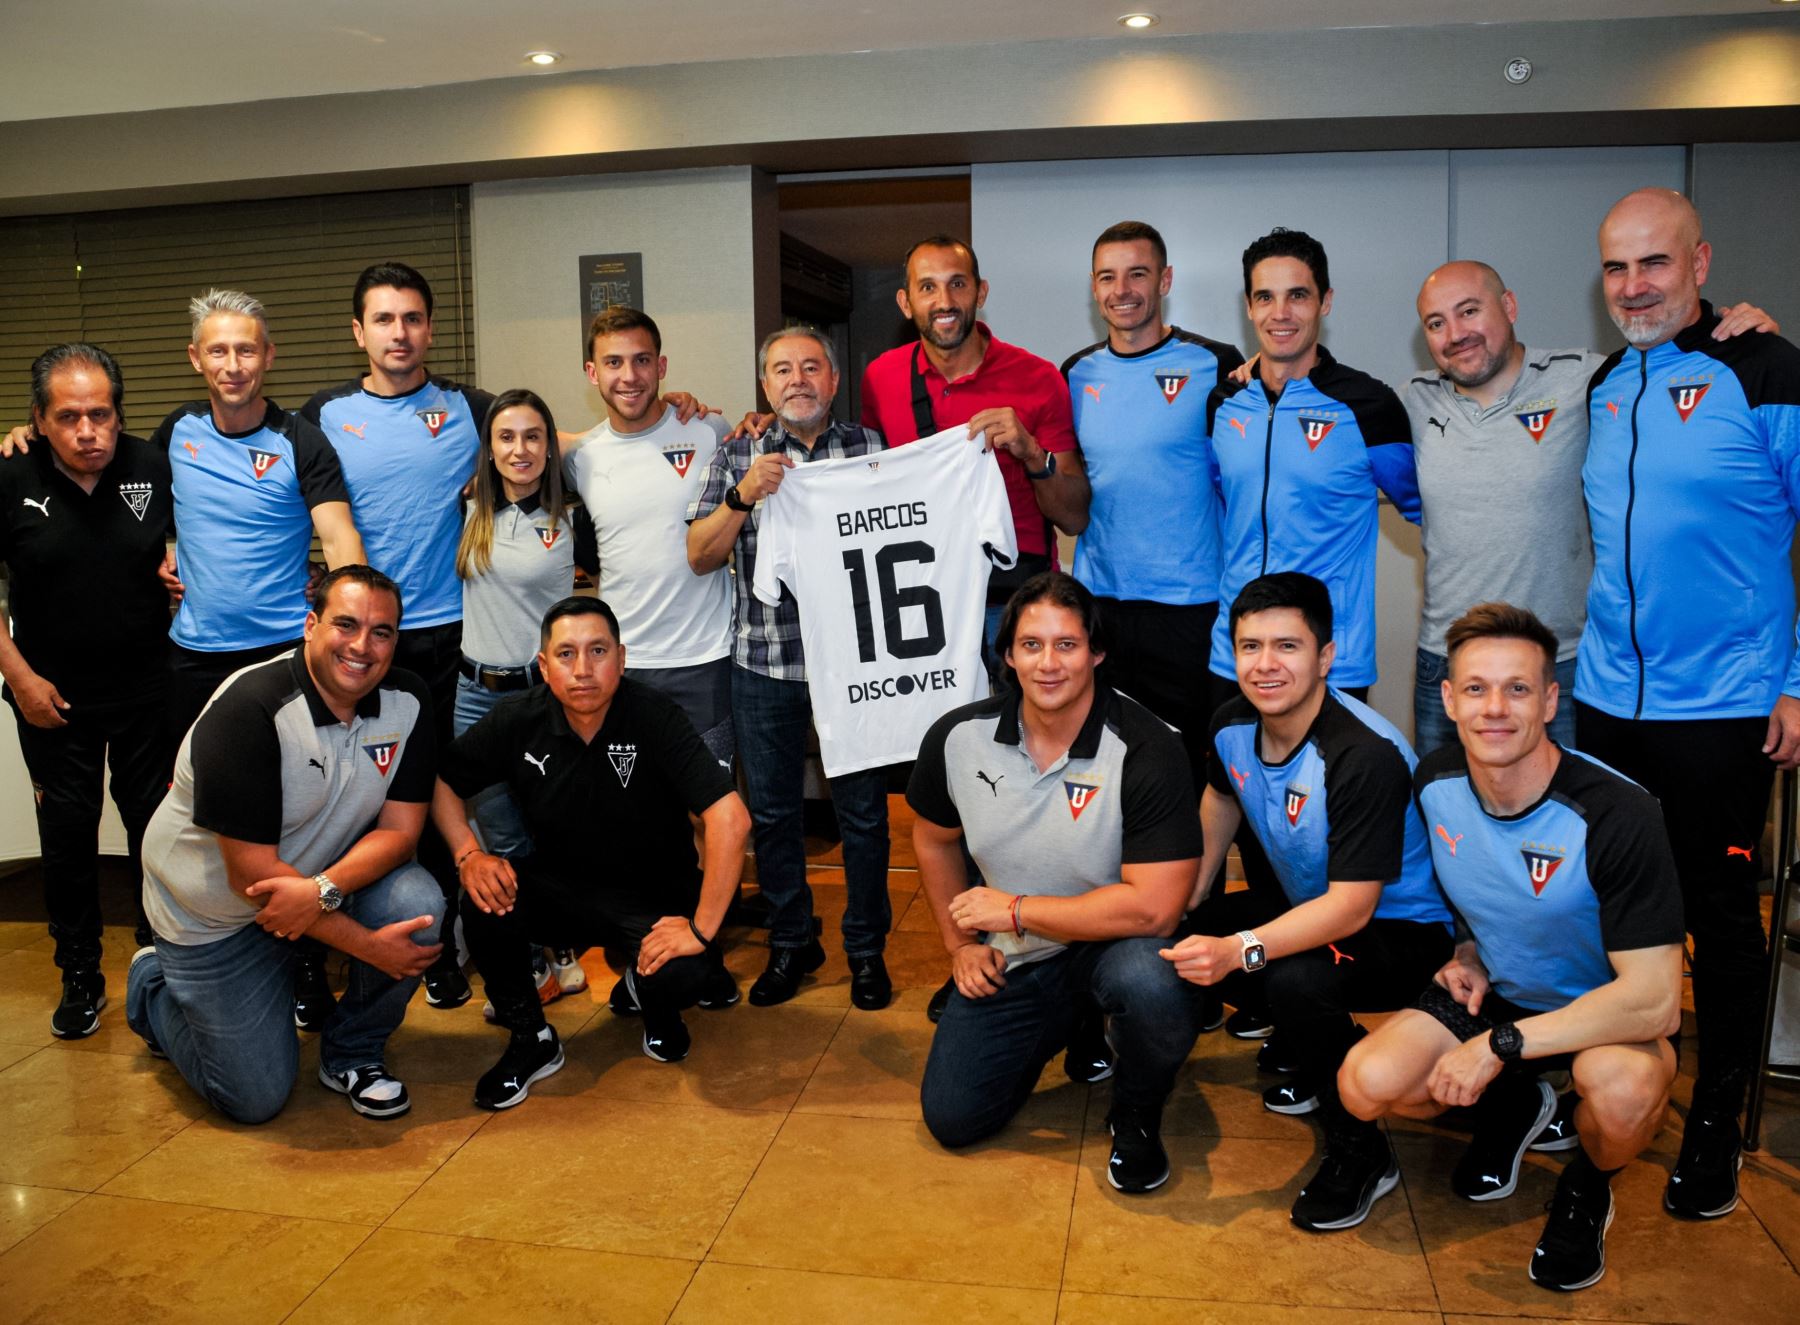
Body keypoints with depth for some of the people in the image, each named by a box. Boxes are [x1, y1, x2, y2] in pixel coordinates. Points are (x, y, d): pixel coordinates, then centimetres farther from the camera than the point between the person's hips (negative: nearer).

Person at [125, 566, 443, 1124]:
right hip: (213, 908, -4)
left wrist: (322, 889, -31)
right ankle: (154, 987, 27)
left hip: (331, 874, 4)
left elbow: (401, 828, -12)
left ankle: (350, 1055, 0)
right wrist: (368, 945, -26)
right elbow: (250, 872, -27)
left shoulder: (406, 701, -12)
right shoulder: (250, 710, -27)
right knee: (256, 1098, -2)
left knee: (417, 904, -27)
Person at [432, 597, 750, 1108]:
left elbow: (730, 818, -30)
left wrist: (702, 928, -30)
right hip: (558, 887, 3)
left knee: (680, 977, -31)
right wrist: (468, 855, -13)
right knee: (485, 904, -27)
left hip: (652, 897, -3)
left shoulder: (656, 717, -23)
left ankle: (655, 1005, 11)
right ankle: (531, 1038, 1)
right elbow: (442, 781, 4)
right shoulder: (517, 720, -11)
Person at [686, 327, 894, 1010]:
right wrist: (742, 497, -14)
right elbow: (700, 556, 0)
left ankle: (866, 948, 23)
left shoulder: (871, 448, 5)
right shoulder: (737, 456, 6)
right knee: (772, 811, 10)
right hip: (765, 664, 1)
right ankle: (790, 942, 28)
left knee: (863, 811, 6)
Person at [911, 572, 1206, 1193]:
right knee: (951, 1117, 0)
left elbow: (1153, 908, -29)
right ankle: (1065, 1027, 29)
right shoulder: (957, 738, -9)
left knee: (1151, 985, -38)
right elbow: (933, 839, 12)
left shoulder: (1147, 752, -24)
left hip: (1112, 943, -4)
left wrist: (1014, 910, -22)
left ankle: (1136, 1116, -3)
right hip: (1010, 959, 4)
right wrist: (961, 944, 7)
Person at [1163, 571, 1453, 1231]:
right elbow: (1220, 802, 15)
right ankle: (1315, 1060, 17)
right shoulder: (1233, 726, -9)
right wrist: (1184, 903, 8)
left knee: (1297, 979, -35)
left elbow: (1353, 905, -32)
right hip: (1309, 908, 8)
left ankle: (1361, 1153, -7)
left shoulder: (1366, 756, -31)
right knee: (1177, 941, -1)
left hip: (1404, 931, -8)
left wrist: (1242, 950, -42)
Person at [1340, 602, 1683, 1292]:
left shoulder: (1616, 815, -30)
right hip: (1496, 988, 4)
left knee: (1623, 1088, -39)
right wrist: (1470, 954, -5)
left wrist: (1502, 1044, -27)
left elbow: (1654, 1001, -29)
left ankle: (1588, 1186, 1)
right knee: (1365, 1086, -17)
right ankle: (1513, 1104, 16)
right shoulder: (1435, 780, -12)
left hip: (1609, 1009, -4)